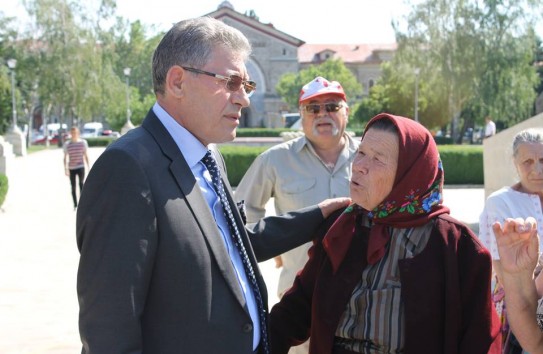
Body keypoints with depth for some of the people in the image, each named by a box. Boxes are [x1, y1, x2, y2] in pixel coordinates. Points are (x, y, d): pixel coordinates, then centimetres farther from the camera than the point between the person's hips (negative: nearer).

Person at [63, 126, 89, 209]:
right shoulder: (67, 144, 1)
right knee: (73, 187, 6)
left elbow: (86, 156, 8)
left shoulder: (83, 142, 3)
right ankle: (75, 205, 15)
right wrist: (65, 169, -5)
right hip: (71, 168, 1)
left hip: (80, 167, -1)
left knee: (81, 184, -12)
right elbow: (65, 157, 3)